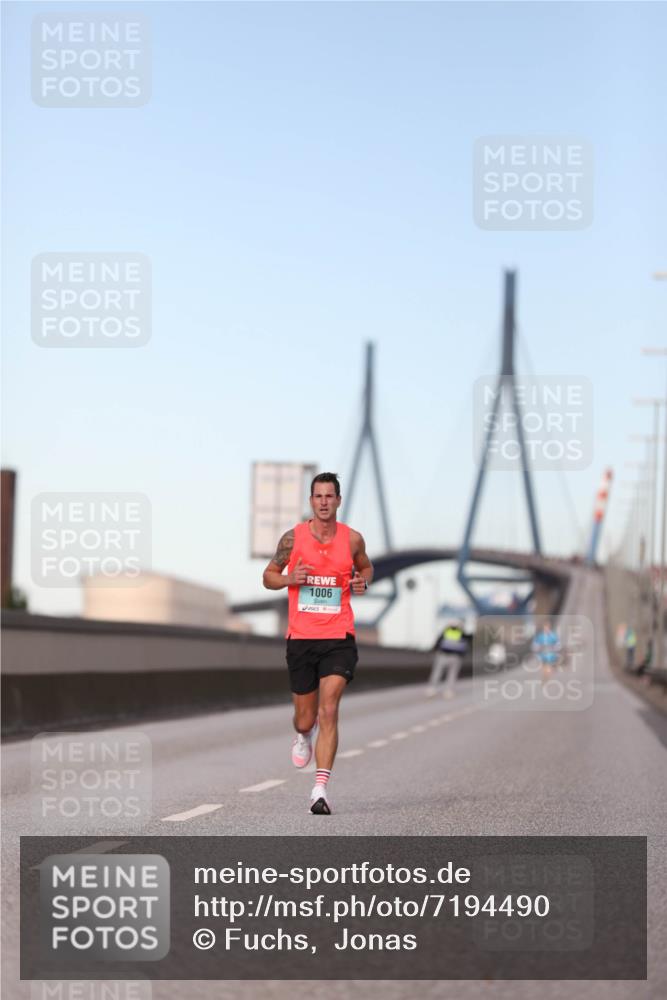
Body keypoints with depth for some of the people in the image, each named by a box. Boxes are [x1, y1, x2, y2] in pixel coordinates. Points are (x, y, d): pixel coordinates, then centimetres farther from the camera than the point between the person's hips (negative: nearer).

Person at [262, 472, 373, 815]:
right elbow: (269, 576, 10)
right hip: (300, 638, 1)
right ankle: (302, 736, 49)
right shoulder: (293, 538, 0)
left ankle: (320, 788, -20)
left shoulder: (352, 539, 3)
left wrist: (363, 582, -1)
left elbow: (365, 567, 23)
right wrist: (289, 579, -12)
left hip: (338, 639, -1)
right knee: (305, 719, 10)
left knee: (328, 712, -17)